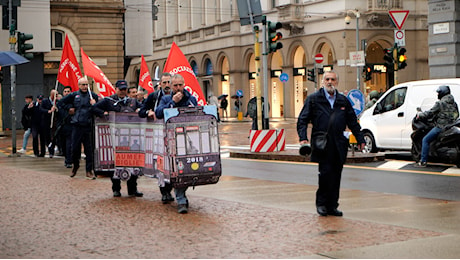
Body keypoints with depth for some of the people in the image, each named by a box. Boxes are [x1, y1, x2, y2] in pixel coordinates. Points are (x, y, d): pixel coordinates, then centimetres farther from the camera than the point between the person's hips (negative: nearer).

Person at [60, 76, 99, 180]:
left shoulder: (93, 95, 5)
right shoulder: (74, 95, 6)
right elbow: (62, 102, 17)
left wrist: (94, 105, -11)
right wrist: (69, 108, 9)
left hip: (88, 126, -1)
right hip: (76, 126, 1)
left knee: (89, 149, 0)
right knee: (75, 148, 3)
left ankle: (89, 171, 6)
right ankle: (75, 165, 29)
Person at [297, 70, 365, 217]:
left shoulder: (343, 101, 16)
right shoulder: (313, 99, 5)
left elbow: (352, 121, 21)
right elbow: (302, 120, 1)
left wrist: (360, 139, 17)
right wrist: (303, 138, -12)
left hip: (339, 145, 4)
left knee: (336, 176, 5)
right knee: (325, 172, -10)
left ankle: (332, 206, 12)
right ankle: (321, 203, 7)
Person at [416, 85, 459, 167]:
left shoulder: (440, 103, -9)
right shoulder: (453, 103, 14)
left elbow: (430, 113, -9)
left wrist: (420, 115, 6)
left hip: (441, 126, -8)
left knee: (425, 140, -3)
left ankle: (423, 161, -10)